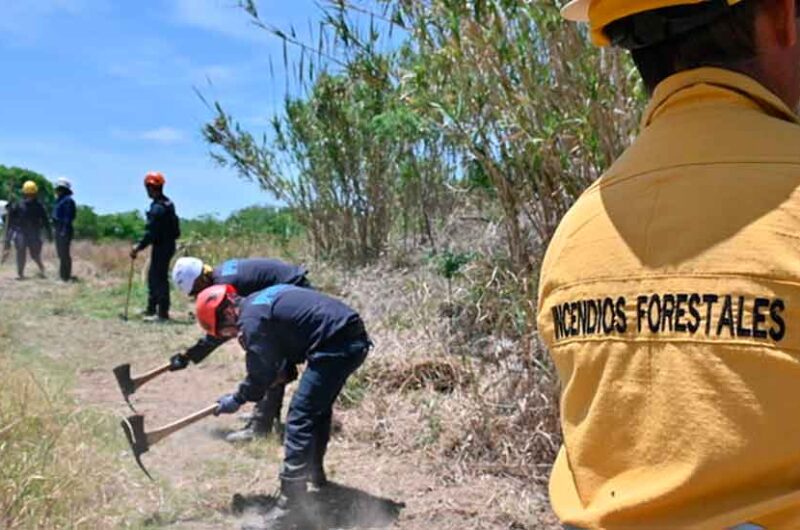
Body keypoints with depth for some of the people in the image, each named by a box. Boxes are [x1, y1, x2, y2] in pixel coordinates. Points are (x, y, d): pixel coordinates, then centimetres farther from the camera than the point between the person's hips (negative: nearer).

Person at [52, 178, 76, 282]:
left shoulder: (68, 200, -11)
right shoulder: (60, 200, 20)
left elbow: (68, 217, -18)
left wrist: (64, 231, -23)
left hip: (64, 231, -10)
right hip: (59, 230, 10)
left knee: (64, 254, -9)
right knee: (61, 254, 13)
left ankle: (65, 276, -7)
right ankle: (64, 276, 20)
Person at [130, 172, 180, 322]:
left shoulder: (157, 208, -20)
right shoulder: (168, 204, 11)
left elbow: (151, 232, -23)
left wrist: (139, 246, -15)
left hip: (161, 247, -10)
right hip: (167, 244, 10)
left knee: (159, 278, -4)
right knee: (153, 276, 19)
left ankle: (162, 313, 0)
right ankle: (151, 308, 29)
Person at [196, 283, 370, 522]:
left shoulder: (251, 318, -9)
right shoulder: (262, 300, 20)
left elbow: (260, 374, -3)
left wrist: (237, 399, 12)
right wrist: (282, 371, 19)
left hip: (335, 346, -10)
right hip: (354, 337, 10)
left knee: (300, 418, -7)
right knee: (318, 407, 25)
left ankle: (290, 501, -6)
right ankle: (314, 472, 41)